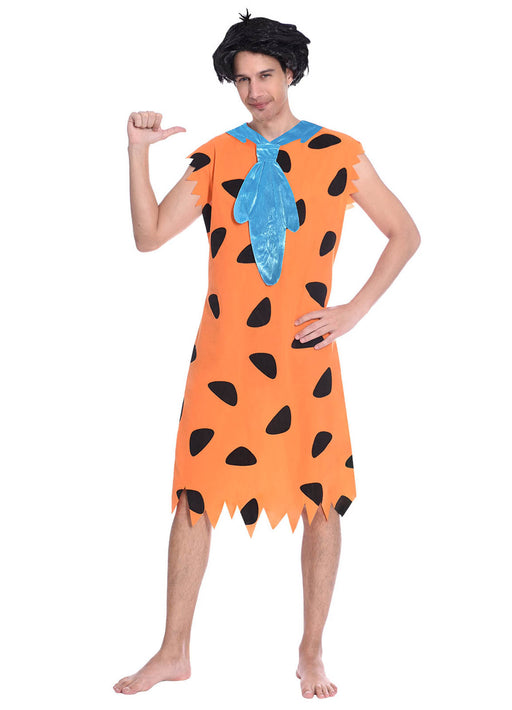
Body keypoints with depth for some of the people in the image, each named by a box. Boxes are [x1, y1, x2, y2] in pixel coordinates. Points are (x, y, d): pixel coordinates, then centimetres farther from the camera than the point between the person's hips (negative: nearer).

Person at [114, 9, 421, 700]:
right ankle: (174, 652, 19)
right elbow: (149, 235, 0)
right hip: (223, 356, 1)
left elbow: (405, 234, 8)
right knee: (195, 495, 5)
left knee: (322, 502, 3)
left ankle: (312, 652, 20)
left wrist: (353, 311, -1)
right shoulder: (216, 157, 7)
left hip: (305, 356, -1)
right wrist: (138, 152, -10)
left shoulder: (339, 154, 3)